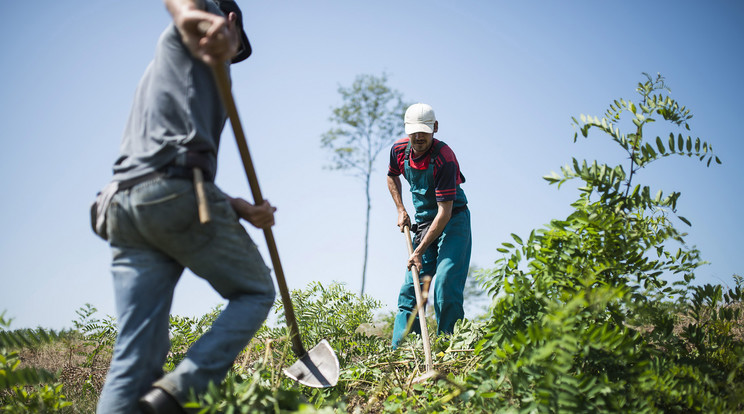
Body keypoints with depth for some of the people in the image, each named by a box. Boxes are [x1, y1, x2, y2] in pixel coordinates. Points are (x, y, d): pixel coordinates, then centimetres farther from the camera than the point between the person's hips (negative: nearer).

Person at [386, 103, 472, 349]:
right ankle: (399, 350, 3)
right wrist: (401, 210, 6)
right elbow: (392, 177, 20)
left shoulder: (444, 159, -25)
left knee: (445, 285, -19)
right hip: (424, 223, 6)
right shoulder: (400, 150, -5)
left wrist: (420, 251, -30)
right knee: (411, 286, 2)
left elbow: (445, 211, -28)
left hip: (453, 221, -6)